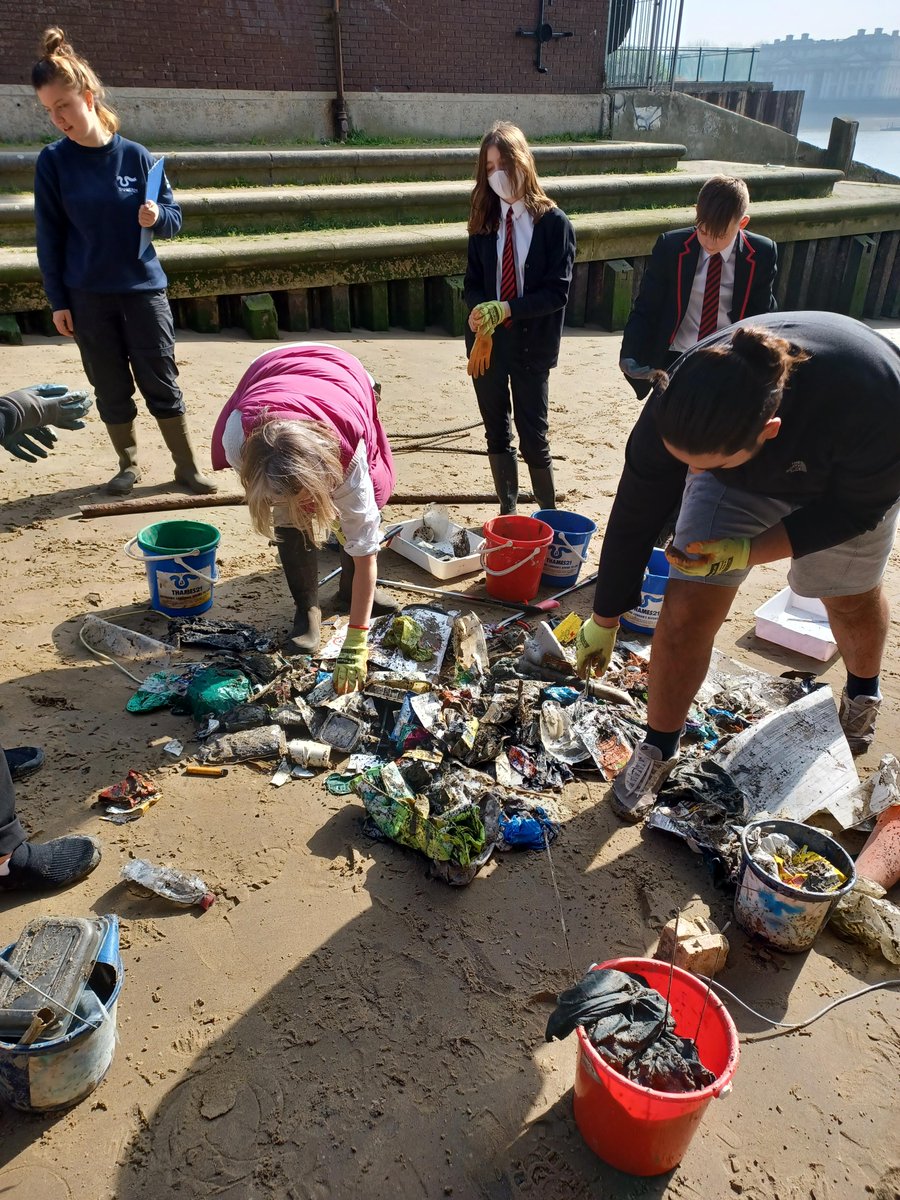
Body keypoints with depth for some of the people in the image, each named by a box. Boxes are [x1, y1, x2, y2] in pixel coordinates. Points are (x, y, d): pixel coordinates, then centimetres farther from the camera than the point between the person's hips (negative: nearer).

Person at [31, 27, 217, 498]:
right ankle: (128, 464, 25)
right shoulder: (52, 162, -1)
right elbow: (49, 238, 1)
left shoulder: (135, 156, -2)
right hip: (88, 298, 1)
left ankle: (186, 466, 13)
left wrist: (156, 216, -18)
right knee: (111, 389, 8)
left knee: (161, 384, 2)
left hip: (143, 288, -1)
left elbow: (174, 219, 5)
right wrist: (58, 301, -1)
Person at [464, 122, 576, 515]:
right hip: (486, 341, 4)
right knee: (496, 433, 12)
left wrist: (507, 309, -23)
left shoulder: (554, 222, -7)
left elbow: (557, 291, -12)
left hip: (532, 344, -4)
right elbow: (472, 282, 7)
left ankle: (549, 515, 18)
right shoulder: (484, 220, 4)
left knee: (533, 438, 0)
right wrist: (480, 309, -16)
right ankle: (508, 512, 26)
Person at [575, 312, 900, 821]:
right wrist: (604, 622, -11)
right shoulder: (678, 409, -36)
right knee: (688, 605, -11)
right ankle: (659, 750, 10)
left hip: (849, 479, 0)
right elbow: (634, 517, -22)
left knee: (852, 597, 16)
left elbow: (858, 507, -24)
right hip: (742, 478, 1)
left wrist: (748, 552, -32)